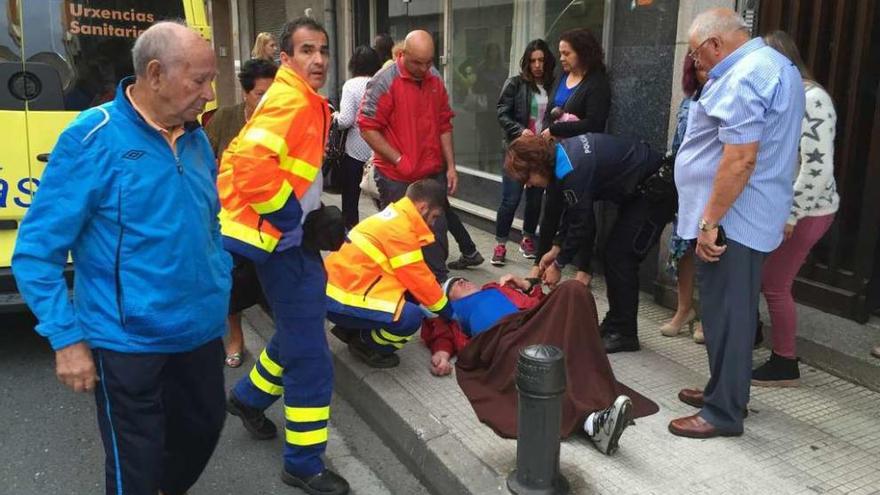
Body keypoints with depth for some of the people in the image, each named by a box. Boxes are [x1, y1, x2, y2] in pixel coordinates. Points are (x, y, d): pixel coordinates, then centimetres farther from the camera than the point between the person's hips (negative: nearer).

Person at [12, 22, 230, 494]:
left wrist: (220, 290, 11)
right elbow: (35, 251, -14)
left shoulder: (196, 139, 3)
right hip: (128, 343, -6)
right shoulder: (92, 139, -16)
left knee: (204, 429, 23)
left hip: (201, 332, 6)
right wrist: (67, 339, -16)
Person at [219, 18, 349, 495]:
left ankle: (249, 397, 45)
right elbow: (249, 164, -31)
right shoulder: (291, 100, -18)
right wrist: (298, 219, -21)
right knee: (310, 357, -3)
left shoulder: (304, 101, 14)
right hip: (280, 241, -10)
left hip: (291, 237, 10)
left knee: (299, 331, 25)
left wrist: (314, 214, 13)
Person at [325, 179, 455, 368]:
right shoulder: (401, 230, -18)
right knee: (410, 317, -23)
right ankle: (365, 345, 4)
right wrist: (448, 312, 2)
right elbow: (420, 280, -12)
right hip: (339, 299, -10)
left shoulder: (394, 216, 13)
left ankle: (351, 330, 14)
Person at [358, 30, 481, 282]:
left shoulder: (435, 79, 5)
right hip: (396, 177, -5)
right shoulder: (384, 82, -13)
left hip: (433, 173, 5)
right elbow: (367, 128, -14)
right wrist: (399, 160, -15)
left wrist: (450, 166, 7)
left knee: (437, 231, 14)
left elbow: (444, 124, 11)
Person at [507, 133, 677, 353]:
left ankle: (624, 334, 2)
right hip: (641, 188, 10)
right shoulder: (561, 152, 0)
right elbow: (572, 210, 11)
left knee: (620, 257, -8)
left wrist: (559, 264, -6)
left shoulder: (572, 171, -29)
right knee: (613, 253, 11)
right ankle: (615, 324, 20)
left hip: (657, 190, -10)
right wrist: (556, 249, 11)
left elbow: (581, 223, -19)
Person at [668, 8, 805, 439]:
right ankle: (725, 391, 31)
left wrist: (709, 222, -23)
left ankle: (723, 412, 8)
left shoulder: (743, 78, -18)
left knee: (725, 316, -3)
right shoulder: (776, 65, 17)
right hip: (753, 217, 11)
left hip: (732, 219, -11)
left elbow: (740, 160, -27)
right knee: (732, 313, 18)